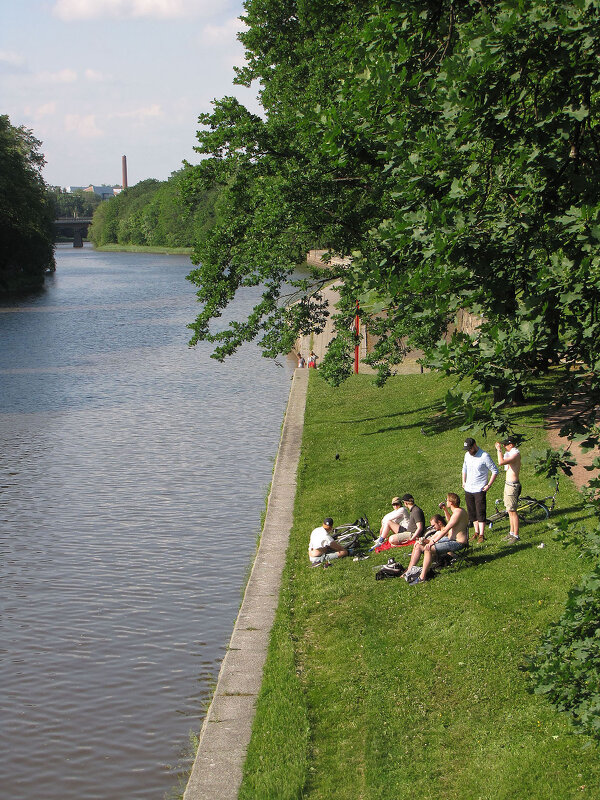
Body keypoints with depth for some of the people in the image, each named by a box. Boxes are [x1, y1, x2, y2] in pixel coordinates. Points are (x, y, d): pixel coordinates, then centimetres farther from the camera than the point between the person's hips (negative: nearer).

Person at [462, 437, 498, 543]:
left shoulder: (484, 456, -14)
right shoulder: (467, 455, 6)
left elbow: (495, 471, -8)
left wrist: (489, 485, -12)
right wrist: (463, 481, 16)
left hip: (480, 490, -6)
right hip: (468, 489, 6)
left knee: (480, 513, -8)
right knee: (472, 512, 10)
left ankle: (481, 535, -5)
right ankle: (476, 532, 19)